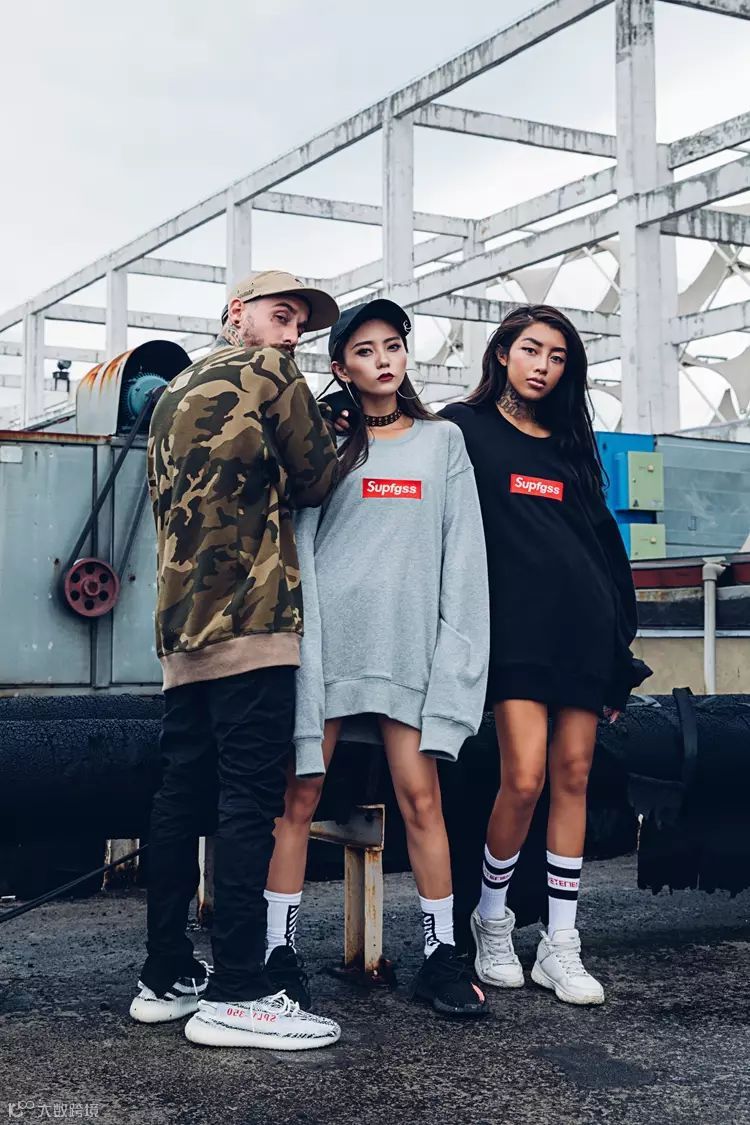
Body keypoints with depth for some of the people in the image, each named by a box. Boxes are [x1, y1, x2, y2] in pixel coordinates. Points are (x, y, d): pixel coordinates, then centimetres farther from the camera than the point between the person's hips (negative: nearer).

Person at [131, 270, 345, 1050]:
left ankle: (166, 977, 13)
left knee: (182, 796, 9)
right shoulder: (268, 373, 2)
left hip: (180, 626, 8)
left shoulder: (171, 394, 25)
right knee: (248, 800, -10)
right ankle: (236, 993, -11)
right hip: (251, 617, -8)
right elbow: (315, 481, 2)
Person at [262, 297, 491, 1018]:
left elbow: (463, 551, 8)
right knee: (300, 794, -1)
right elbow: (299, 544, 5)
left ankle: (441, 953, 5)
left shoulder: (442, 441, 13)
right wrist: (300, 628, -5)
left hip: (407, 639, 1)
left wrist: (455, 648, 0)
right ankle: (279, 949, 7)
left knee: (419, 792, -4)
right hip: (328, 633, 0)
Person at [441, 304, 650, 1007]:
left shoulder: (570, 443, 18)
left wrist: (621, 636, 14)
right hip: (516, 626, -4)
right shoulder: (465, 428, 6)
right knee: (524, 778, -13)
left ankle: (560, 946, 11)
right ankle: (491, 919, 12)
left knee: (573, 775, 3)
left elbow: (603, 540, 19)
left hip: (583, 625, 5)